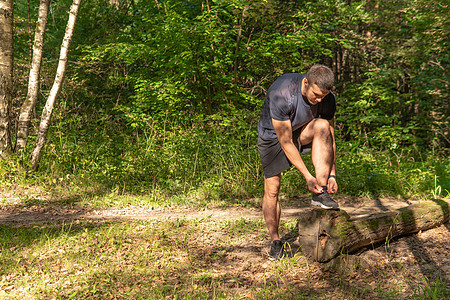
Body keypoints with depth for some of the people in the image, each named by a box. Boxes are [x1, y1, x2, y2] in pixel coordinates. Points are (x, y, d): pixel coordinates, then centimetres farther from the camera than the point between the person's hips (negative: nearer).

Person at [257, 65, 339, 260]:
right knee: (272, 189, -10)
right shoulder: (281, 94, -35)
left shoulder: (327, 99, -20)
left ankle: (321, 194, -26)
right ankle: (275, 241, 9)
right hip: (273, 135, -3)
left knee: (322, 126, -29)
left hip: (302, 132, 3)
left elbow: (330, 139, -10)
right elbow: (285, 142, -32)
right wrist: (307, 176, -31)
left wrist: (332, 174, -16)